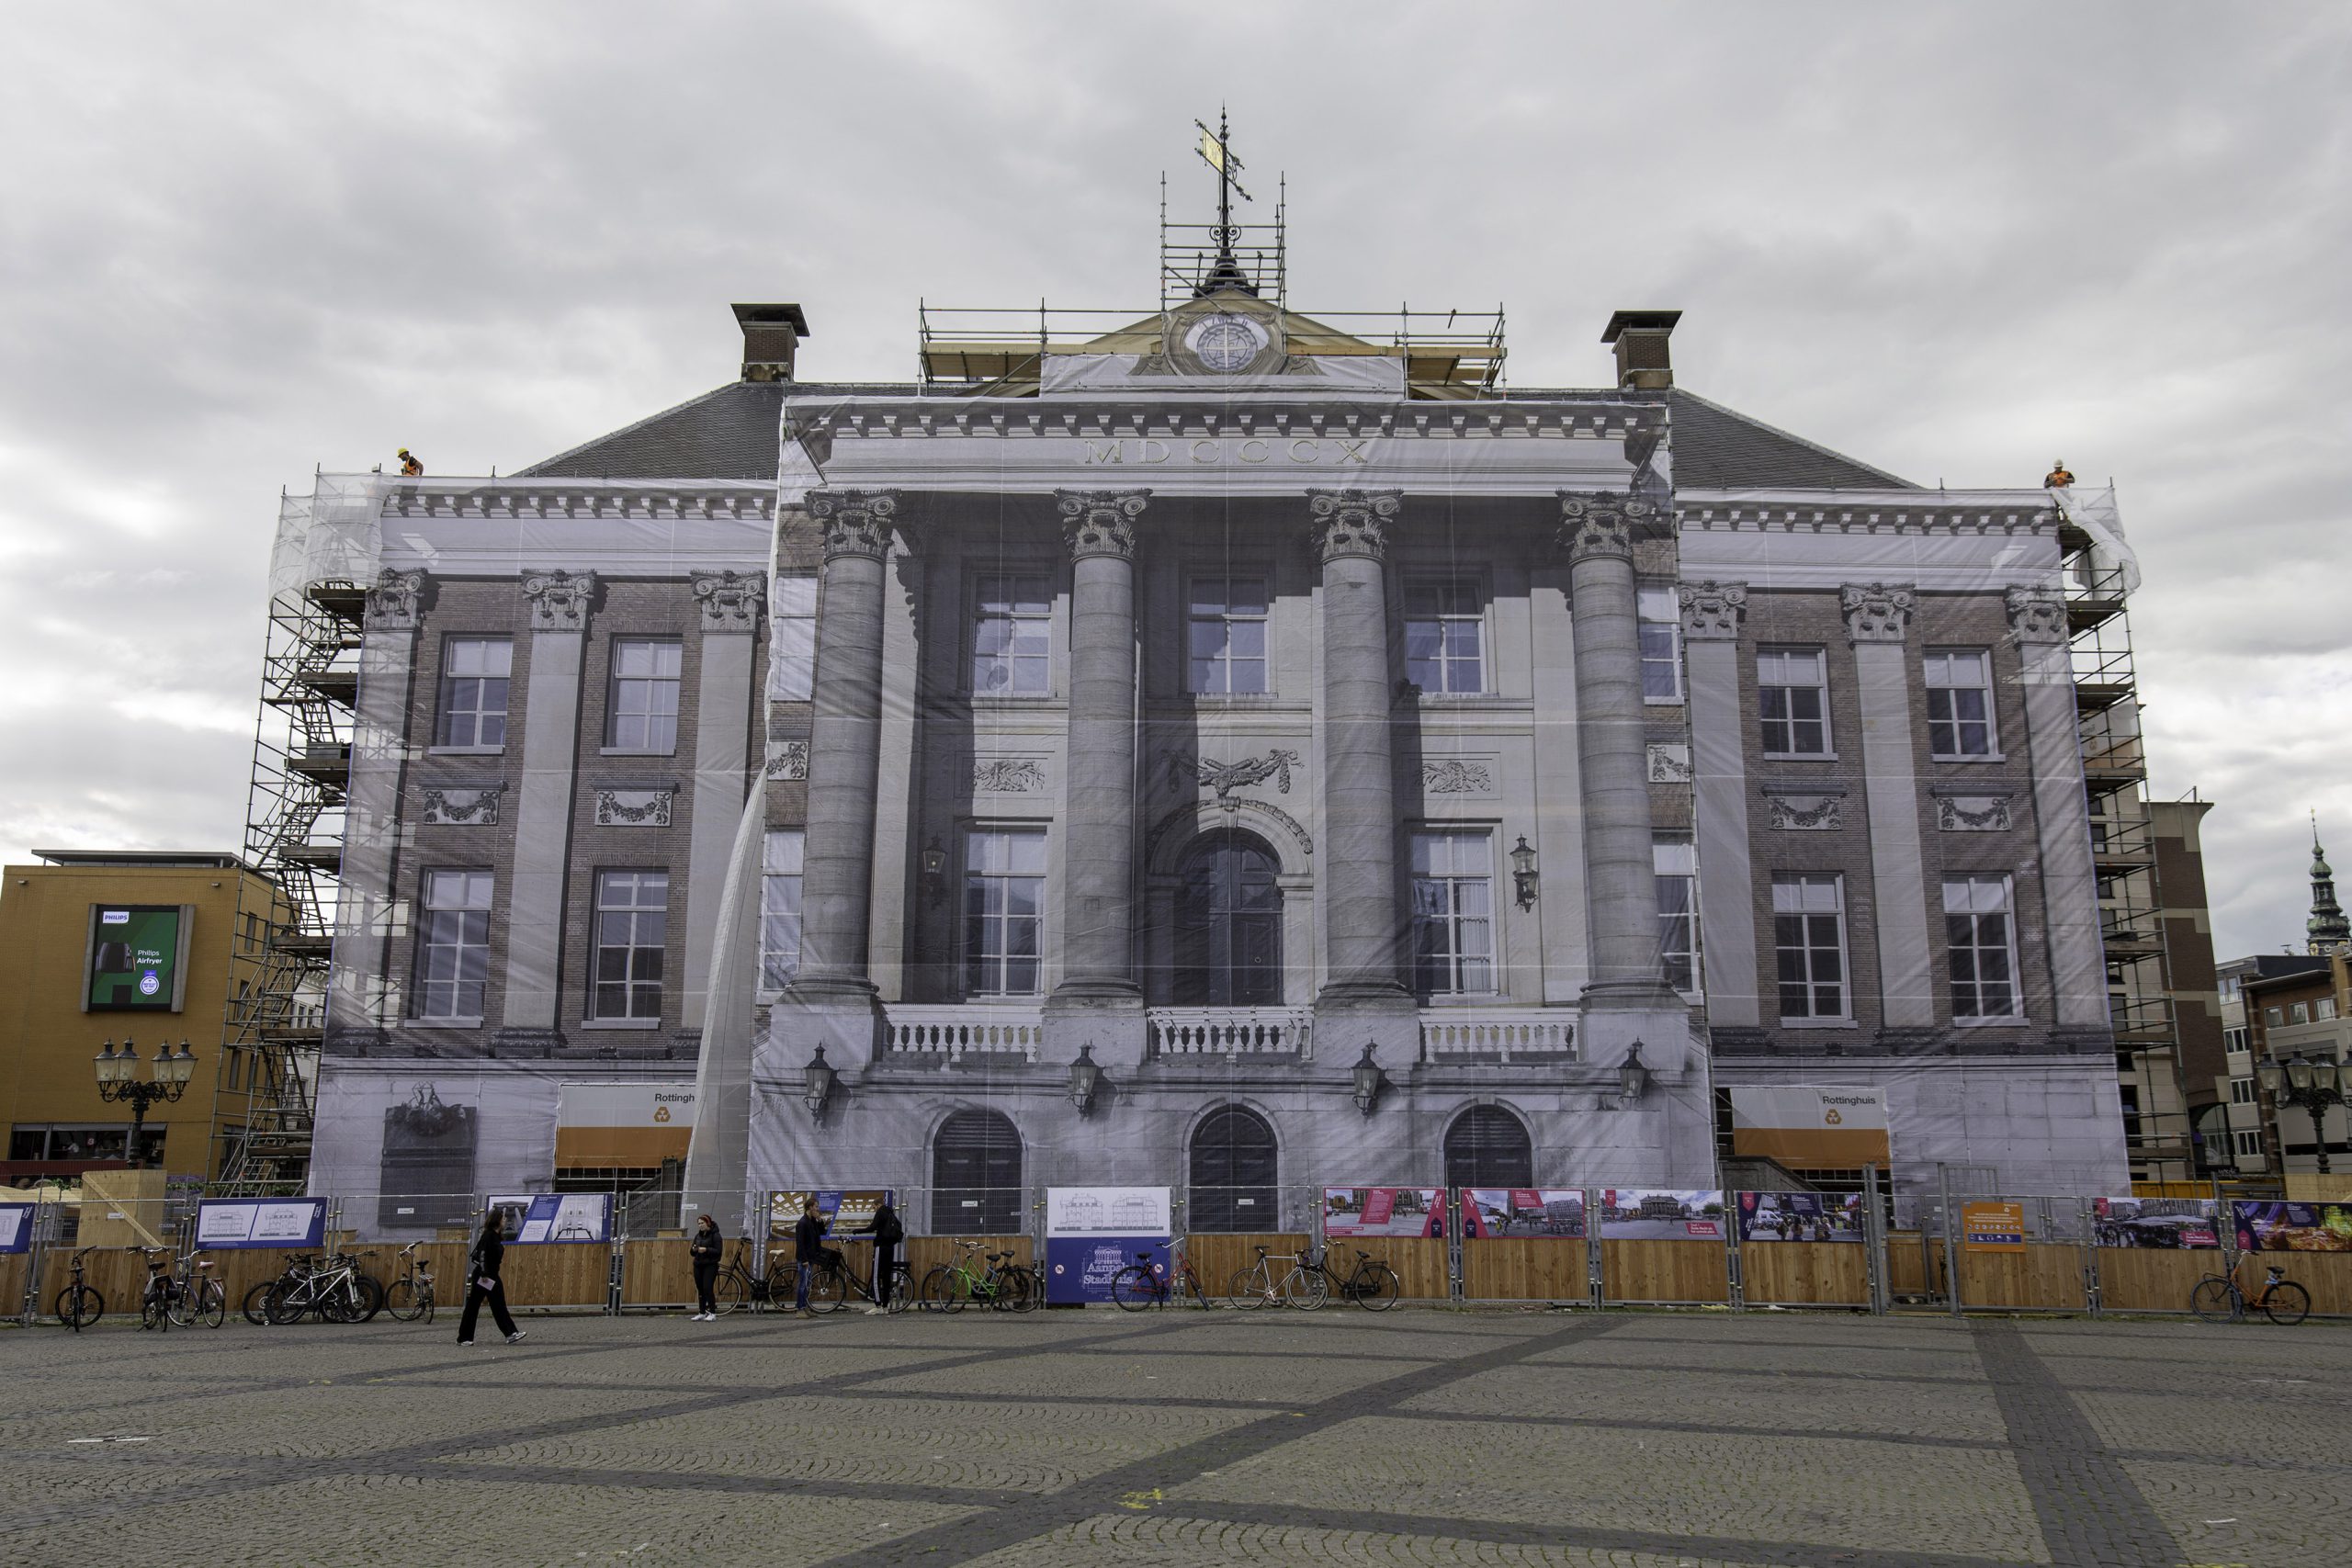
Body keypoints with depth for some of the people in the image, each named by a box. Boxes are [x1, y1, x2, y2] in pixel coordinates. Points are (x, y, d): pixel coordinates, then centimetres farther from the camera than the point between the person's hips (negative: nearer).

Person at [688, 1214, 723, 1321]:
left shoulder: (715, 1235, -6)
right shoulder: (698, 1236, 15)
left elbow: (718, 1251, -13)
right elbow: (692, 1253, 17)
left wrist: (706, 1250, -23)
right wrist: (694, 1250, -5)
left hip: (710, 1266, -7)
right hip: (698, 1265, 7)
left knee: (708, 1288, -14)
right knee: (700, 1290, 7)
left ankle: (712, 1314, -9)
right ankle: (701, 1313, 13)